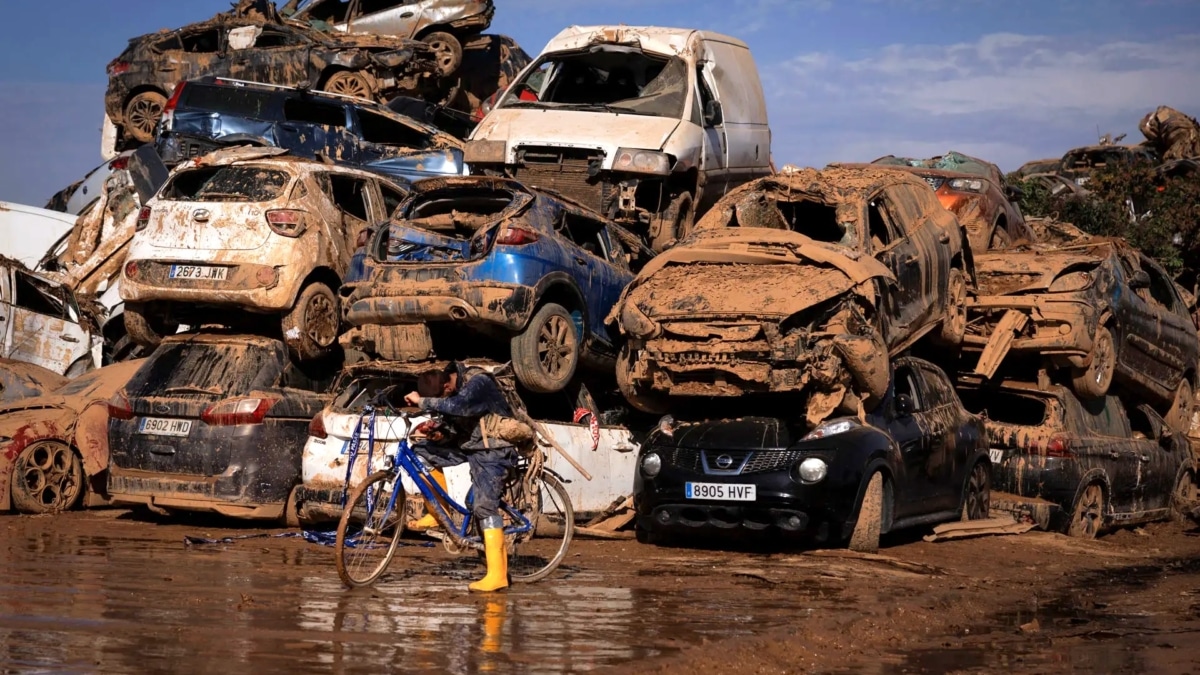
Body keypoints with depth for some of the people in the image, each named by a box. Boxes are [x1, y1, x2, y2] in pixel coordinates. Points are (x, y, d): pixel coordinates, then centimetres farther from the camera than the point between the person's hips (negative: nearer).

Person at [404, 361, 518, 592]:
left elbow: (458, 406, -41)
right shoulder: (452, 391, 5)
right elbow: (455, 430, 11)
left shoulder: (478, 382, -23)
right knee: (422, 452, 0)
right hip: (469, 445, 9)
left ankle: (497, 575, -21)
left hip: (492, 450, -9)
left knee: (485, 506, -18)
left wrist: (422, 401, -34)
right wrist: (437, 431, -8)